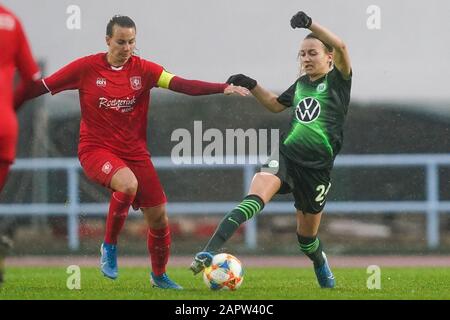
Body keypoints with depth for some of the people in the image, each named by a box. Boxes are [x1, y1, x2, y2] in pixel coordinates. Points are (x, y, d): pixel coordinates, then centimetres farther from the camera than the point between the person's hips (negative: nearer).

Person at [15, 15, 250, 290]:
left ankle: (159, 276, 27)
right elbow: (40, 88, -1)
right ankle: (110, 246, -11)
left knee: (159, 217, 1)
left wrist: (224, 88, -27)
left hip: (134, 152, 3)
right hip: (96, 149, -3)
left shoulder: (143, 70, -3)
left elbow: (183, 85, -14)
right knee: (128, 184, -35)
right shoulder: (86, 68, -7)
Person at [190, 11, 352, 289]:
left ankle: (322, 268, 45)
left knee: (307, 234, 9)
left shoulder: (338, 81, 0)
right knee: (255, 198, -27)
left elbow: (341, 47, -20)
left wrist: (310, 24, -29)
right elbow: (276, 104, 34)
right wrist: (252, 85, 21)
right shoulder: (301, 84, 15)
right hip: (286, 156, 3)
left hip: (317, 167, -3)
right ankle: (210, 252, -40)